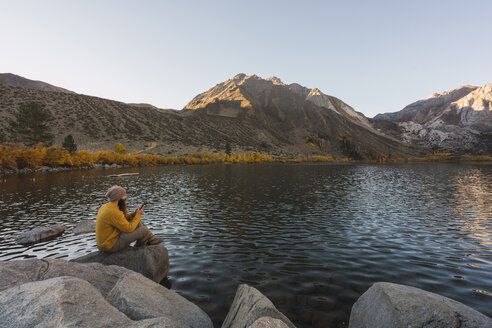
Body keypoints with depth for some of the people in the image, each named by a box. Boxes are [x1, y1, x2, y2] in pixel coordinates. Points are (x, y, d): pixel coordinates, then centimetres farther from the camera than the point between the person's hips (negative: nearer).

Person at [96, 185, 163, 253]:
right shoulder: (114, 212, -28)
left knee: (138, 223, 7)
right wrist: (138, 215, -9)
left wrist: (136, 213, 0)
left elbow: (123, 218, 14)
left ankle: (152, 239, 12)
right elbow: (129, 228, -21)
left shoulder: (105, 206, 4)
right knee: (144, 230, -13)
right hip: (111, 246, -10)